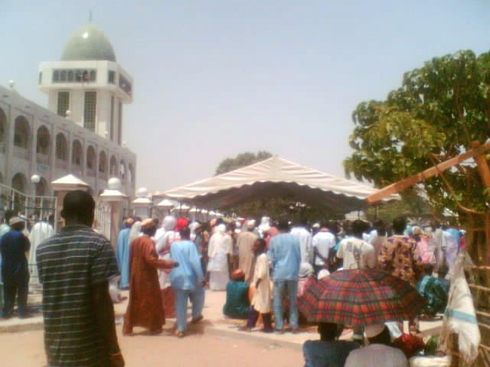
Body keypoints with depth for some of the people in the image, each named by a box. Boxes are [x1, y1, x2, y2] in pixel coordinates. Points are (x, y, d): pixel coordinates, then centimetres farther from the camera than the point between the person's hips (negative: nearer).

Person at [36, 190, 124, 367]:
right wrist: (114, 349, -11)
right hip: (91, 348, -5)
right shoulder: (99, 244, -11)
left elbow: (52, 295, 12)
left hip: (55, 346, 5)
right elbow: (100, 299, -16)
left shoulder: (43, 248, 6)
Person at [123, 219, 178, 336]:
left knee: (134, 302, 13)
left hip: (136, 276, 8)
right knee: (152, 301, 7)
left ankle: (128, 328, 14)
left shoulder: (135, 241, 7)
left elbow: (131, 259, 14)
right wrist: (169, 263, -24)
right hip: (147, 276, -7)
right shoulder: (149, 242, -18)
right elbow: (151, 259, -26)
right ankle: (154, 327, 16)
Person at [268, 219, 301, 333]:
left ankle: (279, 326, 4)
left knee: (277, 301, 5)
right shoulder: (295, 239, 5)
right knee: (293, 300, 10)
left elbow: (272, 258, 0)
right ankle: (294, 325, 10)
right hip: (293, 273, 2)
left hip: (279, 273, -2)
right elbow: (299, 257, 6)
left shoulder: (274, 240, 0)